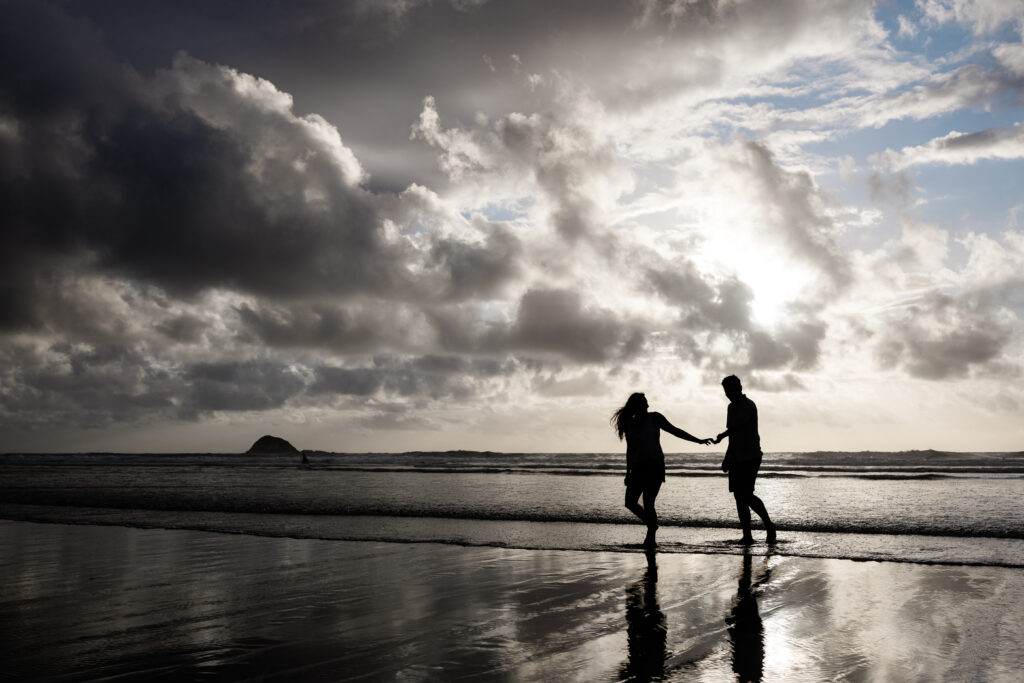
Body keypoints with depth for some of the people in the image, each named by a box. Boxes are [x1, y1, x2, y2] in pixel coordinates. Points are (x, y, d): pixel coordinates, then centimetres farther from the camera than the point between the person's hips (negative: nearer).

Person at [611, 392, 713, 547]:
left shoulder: (654, 418, -1)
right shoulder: (629, 424, 9)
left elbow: (675, 430, 1)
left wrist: (698, 441, -2)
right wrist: (628, 472, 15)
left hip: (654, 465, -4)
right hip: (638, 467, 5)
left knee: (648, 503, -14)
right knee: (630, 502, 0)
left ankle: (651, 537, -3)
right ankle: (652, 525, 23)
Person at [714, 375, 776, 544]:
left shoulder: (748, 406, -10)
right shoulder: (732, 407, 16)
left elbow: (738, 426, -23)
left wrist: (721, 436, -16)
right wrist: (727, 458, 21)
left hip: (750, 457, -8)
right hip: (736, 458, 8)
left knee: (746, 495, -14)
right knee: (739, 496, 4)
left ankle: (769, 525, 5)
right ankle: (747, 536, 7)